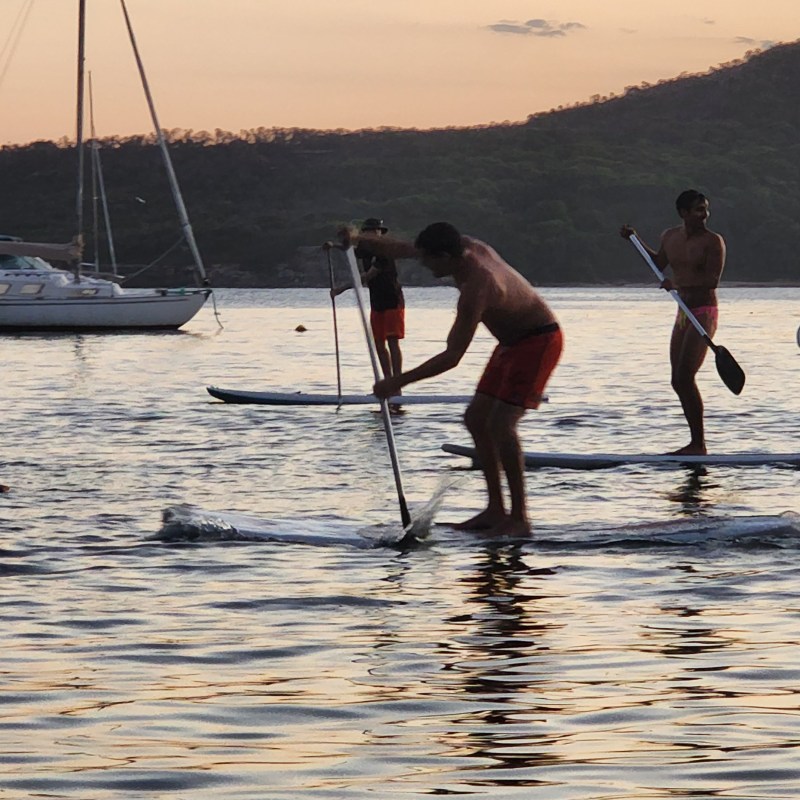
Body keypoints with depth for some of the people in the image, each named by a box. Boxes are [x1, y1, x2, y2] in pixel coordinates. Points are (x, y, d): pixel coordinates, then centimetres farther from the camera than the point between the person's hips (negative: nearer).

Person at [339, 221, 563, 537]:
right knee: (476, 418, 8)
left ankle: (520, 519, -15)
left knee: (500, 423, -19)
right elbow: (403, 250, 8)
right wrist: (359, 239, -3)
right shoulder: (465, 247, -7)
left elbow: (452, 357, -31)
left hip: (538, 341, -10)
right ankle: (496, 510, 11)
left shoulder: (475, 289, -33)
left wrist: (399, 381, -27)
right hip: (512, 342, 10)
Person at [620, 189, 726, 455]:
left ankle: (699, 445, -12)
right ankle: (696, 443, 15)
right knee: (678, 381, 8)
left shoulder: (713, 241, -11)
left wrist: (678, 283, -27)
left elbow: (712, 280, -21)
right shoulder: (670, 237, 10)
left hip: (704, 314, -8)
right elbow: (659, 263, 31)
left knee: (685, 377, -16)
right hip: (684, 313, 8)